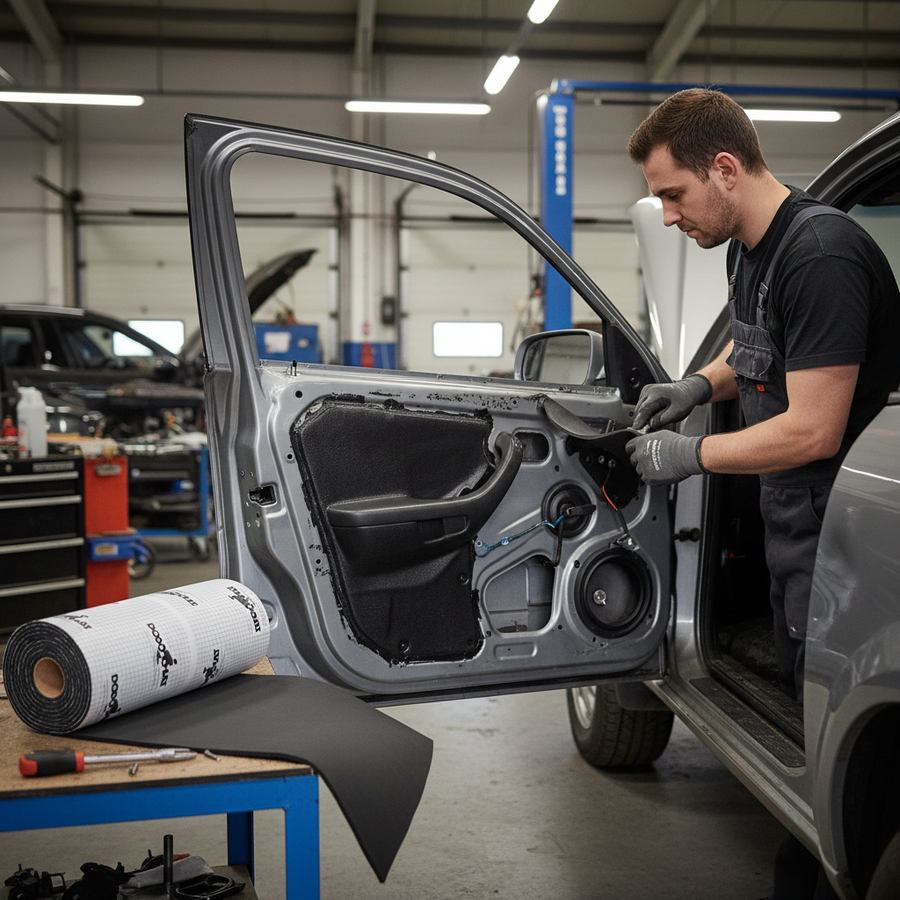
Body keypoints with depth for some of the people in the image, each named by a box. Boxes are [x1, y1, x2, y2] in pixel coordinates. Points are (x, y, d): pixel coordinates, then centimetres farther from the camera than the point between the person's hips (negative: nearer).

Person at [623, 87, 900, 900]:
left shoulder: (821, 256, -24)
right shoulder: (753, 248, 6)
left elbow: (812, 432, -26)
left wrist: (693, 455, -14)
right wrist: (701, 385, 6)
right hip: (794, 526, 10)